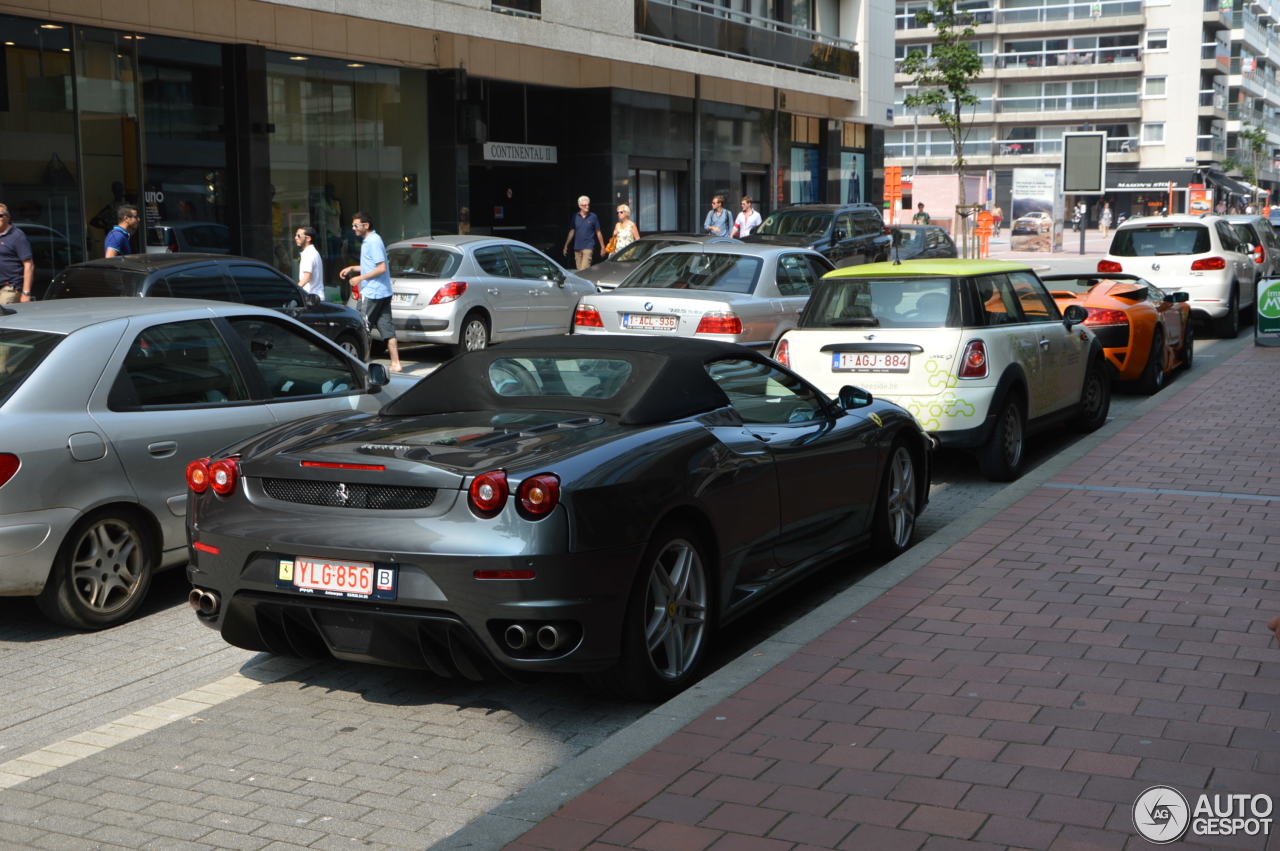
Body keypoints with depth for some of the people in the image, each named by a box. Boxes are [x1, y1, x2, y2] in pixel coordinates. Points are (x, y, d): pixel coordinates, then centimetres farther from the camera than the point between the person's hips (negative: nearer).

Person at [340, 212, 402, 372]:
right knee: (386, 328, 6)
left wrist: (360, 278, -17)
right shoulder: (369, 240, 17)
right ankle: (395, 363, 5)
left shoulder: (373, 242, -15)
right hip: (383, 292, 10)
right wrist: (352, 268, 21)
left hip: (373, 293, -10)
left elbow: (381, 268, -20)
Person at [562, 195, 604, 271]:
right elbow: (571, 232, 13)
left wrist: (602, 247, 5)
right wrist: (566, 245, 11)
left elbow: (598, 232, 5)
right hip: (577, 248, 4)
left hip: (588, 247, -4)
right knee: (579, 270, 9)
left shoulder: (593, 217, -1)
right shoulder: (575, 217, 6)